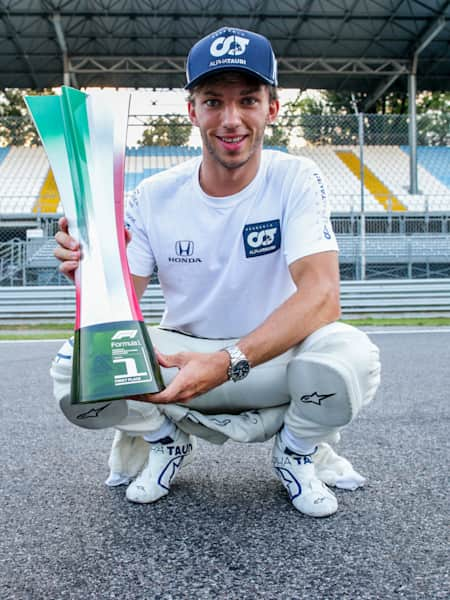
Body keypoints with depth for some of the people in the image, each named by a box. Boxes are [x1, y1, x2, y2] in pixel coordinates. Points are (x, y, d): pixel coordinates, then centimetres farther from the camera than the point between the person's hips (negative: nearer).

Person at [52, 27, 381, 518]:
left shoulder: (295, 180, -14)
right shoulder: (154, 197, -8)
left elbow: (322, 295, -28)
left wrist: (229, 363, -43)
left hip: (272, 357, -1)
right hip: (180, 357, 2)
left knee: (350, 354, -34)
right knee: (74, 363, -23)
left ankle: (298, 450, 3)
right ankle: (165, 440, 10)